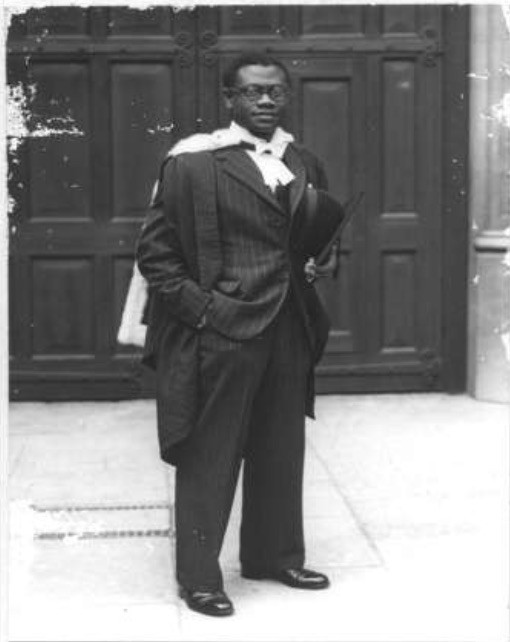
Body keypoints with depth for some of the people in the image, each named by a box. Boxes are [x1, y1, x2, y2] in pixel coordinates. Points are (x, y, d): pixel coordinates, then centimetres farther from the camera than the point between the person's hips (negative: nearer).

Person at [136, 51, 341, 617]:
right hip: (220, 332, -6)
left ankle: (274, 554, 33)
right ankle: (198, 577, 15)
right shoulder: (193, 162, -8)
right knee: (208, 458, 2)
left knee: (282, 452, 16)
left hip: (289, 331, 6)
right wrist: (200, 306, -14)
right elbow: (154, 251, -7)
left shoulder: (305, 165, 11)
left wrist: (323, 263, 2)